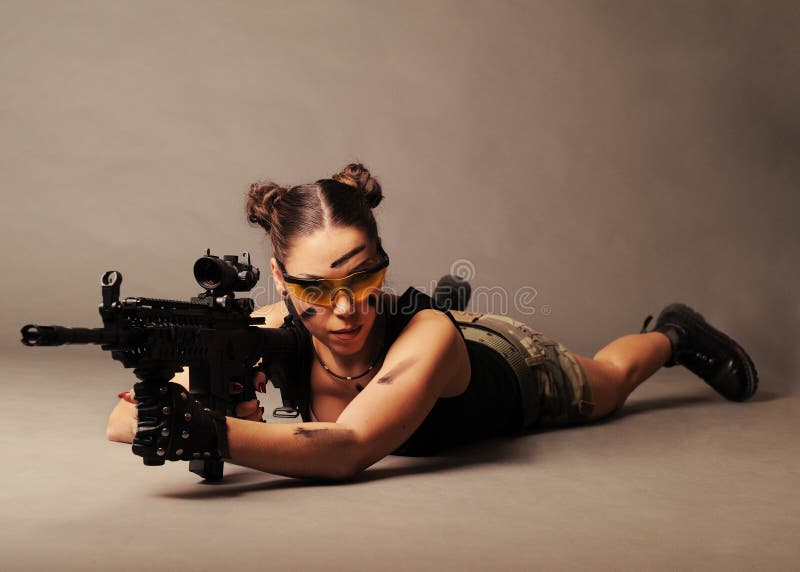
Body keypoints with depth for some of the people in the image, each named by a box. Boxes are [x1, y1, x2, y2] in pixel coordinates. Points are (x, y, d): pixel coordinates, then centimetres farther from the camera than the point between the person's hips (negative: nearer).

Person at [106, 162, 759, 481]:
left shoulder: (424, 335, -49)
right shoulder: (272, 330, -38)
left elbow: (350, 450, -63)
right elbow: (122, 419, -38)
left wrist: (216, 434, -75)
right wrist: (206, 398, -57)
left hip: (509, 365, -2)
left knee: (606, 381, 30)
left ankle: (673, 334, 59)